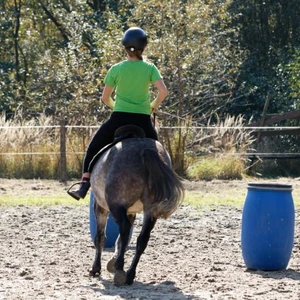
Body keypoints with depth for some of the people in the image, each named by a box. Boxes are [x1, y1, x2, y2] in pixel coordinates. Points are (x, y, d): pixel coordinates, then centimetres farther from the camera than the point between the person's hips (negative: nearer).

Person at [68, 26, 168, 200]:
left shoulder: (116, 70, -1)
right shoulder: (150, 68, -2)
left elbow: (105, 98, 3)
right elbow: (163, 91, -13)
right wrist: (154, 105, 6)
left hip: (119, 120, 0)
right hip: (143, 121, 1)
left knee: (94, 149, 16)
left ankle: (84, 187, 4)